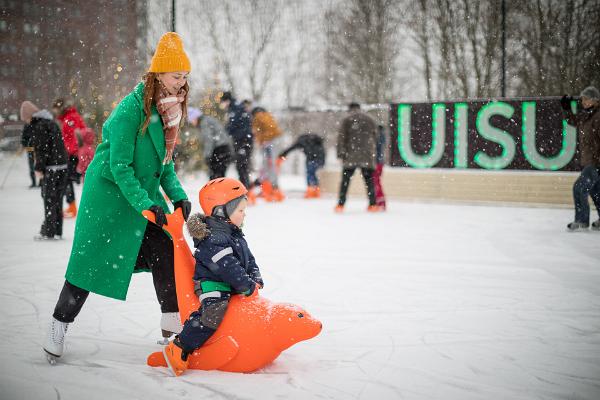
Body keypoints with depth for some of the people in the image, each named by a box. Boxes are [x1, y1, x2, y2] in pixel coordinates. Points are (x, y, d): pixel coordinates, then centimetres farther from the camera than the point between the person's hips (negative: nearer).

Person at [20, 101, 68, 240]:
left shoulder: (40, 125, -11)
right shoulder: (51, 122, 17)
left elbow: (42, 149, -15)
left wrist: (39, 168, -11)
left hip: (50, 167, -9)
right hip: (62, 165, 9)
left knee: (49, 200, -3)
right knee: (57, 199, 12)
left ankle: (48, 232, 1)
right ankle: (57, 231, 16)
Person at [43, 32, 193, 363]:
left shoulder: (169, 108, 2)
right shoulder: (131, 109, -22)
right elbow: (119, 166, -23)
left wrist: (178, 196, -3)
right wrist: (146, 205, -28)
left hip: (144, 191, 7)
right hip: (109, 191, -7)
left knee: (164, 252, 0)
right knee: (92, 260, -1)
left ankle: (172, 324, 11)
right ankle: (59, 325, 12)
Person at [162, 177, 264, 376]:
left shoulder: (234, 235, 13)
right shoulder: (214, 240, -22)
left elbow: (248, 258, 18)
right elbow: (228, 268, -27)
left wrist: (256, 279, 2)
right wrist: (249, 286, -19)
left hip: (231, 288, 11)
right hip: (213, 287, -11)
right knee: (212, 314, -29)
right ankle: (178, 349, -27)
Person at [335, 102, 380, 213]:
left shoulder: (347, 120, 2)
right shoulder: (370, 120, 12)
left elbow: (341, 137, -4)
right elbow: (375, 137, 14)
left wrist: (340, 153, -5)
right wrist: (373, 152, 20)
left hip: (351, 156, -2)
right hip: (367, 156, 2)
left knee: (345, 180, 3)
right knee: (369, 180, 7)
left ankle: (340, 204, -1)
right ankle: (372, 204, 2)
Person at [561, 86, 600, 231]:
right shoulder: (584, 115, 8)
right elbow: (573, 121, 30)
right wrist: (567, 109, 16)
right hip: (587, 161, 9)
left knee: (579, 187, -10)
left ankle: (581, 221, -1)